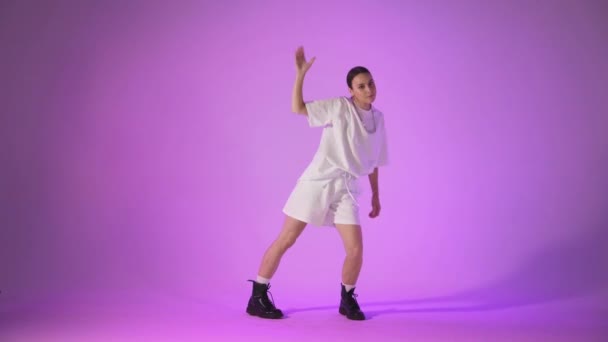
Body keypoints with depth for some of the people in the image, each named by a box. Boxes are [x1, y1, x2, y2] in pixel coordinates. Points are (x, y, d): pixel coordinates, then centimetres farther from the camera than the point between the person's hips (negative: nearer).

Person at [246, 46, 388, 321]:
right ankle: (257, 298, 10)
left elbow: (373, 161, 18)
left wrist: (376, 196, 19)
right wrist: (301, 74, -19)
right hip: (317, 181, -4)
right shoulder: (339, 107, -5)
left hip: (346, 189, 4)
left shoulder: (378, 118, 11)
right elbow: (297, 107, -11)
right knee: (286, 239, -2)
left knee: (356, 250, -5)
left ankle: (347, 300, 20)